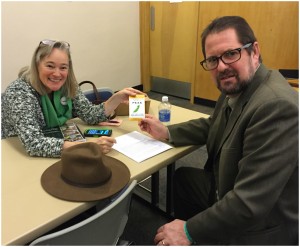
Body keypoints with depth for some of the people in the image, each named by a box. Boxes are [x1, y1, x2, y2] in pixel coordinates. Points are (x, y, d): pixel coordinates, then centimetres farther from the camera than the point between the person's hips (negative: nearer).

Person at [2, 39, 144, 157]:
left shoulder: (68, 86, -9)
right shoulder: (20, 92, -25)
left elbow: (91, 115, -6)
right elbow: (34, 144, -35)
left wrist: (118, 98, -20)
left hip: (55, 155, 5)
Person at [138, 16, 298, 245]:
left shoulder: (277, 106, -32)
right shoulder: (236, 89, -4)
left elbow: (251, 202, -32)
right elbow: (212, 126, 14)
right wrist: (166, 132, 4)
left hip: (257, 227, -8)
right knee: (183, 177, 22)